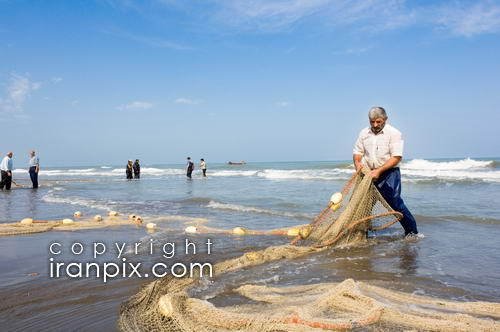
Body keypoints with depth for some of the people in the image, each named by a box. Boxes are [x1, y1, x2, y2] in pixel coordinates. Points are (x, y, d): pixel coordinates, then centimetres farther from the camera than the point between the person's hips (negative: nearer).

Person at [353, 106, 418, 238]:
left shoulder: (394, 133, -6)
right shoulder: (364, 133, 9)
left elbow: (396, 157, -14)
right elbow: (357, 151, 14)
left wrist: (379, 171, -22)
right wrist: (357, 163, -9)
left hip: (389, 173, -5)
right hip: (369, 174, 5)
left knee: (394, 202, -11)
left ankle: (411, 230, 4)